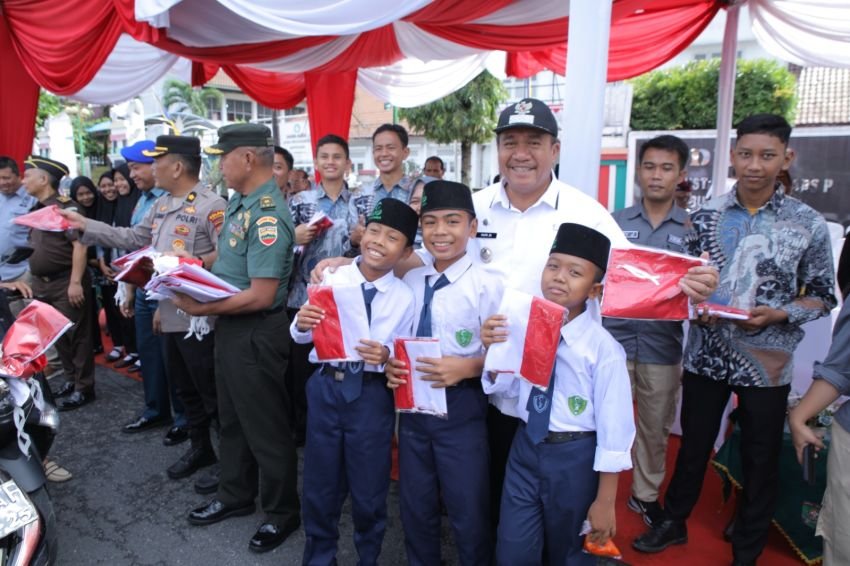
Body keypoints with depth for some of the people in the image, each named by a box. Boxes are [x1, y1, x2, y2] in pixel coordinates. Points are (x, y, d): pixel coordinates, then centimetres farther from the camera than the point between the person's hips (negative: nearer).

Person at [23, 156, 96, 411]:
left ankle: (83, 388, 8)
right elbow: (35, 248, 20)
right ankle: (70, 380, 28)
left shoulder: (65, 207, -13)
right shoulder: (36, 209, 13)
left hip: (66, 283, -9)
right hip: (43, 284, 9)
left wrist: (75, 283, -24)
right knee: (57, 335, 15)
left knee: (76, 336, -1)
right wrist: (35, 281, 18)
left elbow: (80, 245, -20)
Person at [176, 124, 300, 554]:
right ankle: (236, 496, 43)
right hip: (230, 326, 10)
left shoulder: (268, 215, -24)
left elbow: (261, 295, -27)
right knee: (232, 419, 23)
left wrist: (200, 308, -19)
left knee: (265, 427, 6)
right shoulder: (239, 202, 7)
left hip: (256, 333, -10)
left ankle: (282, 513, 27)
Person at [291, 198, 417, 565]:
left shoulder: (405, 297, -5)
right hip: (326, 386, 2)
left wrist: (386, 355, -24)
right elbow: (303, 336, -1)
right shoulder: (331, 279, -2)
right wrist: (301, 324, -22)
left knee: (368, 488, 14)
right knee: (320, 482, 17)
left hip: (372, 393, -1)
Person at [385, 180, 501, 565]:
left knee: (468, 513, 14)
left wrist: (467, 366, -29)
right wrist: (390, 362, -9)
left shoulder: (487, 286, -14)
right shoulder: (409, 281, 2)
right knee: (415, 508, 23)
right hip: (412, 404, 5)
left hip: (461, 408, -5)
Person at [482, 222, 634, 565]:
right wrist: (492, 351, -18)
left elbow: (614, 427, -15)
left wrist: (604, 501, -9)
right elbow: (506, 388, 3)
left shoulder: (603, 348, -21)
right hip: (526, 448, 4)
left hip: (575, 457, -3)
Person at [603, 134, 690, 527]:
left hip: (663, 345, 1)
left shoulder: (692, 228, 3)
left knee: (656, 427, 15)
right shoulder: (615, 222, 2)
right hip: (615, 338, -1)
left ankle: (646, 494, 35)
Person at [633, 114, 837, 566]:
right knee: (693, 446, 16)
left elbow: (822, 297, 1)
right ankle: (674, 522, 39)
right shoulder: (706, 215, -2)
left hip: (766, 362, -1)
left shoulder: (808, 224, -5)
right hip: (706, 355, 1)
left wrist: (777, 314, -17)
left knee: (760, 461, 13)